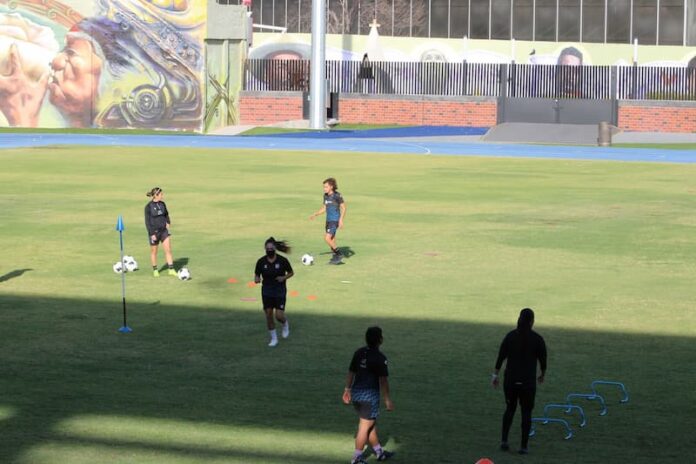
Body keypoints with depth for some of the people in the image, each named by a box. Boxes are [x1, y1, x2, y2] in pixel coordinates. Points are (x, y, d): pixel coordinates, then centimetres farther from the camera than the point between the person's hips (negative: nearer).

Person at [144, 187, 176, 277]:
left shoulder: (162, 204, 3)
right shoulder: (148, 207, -12)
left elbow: (166, 214, 20)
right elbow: (147, 221, -11)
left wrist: (168, 222, 2)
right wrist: (152, 234, -15)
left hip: (163, 230, 4)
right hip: (154, 231, -4)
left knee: (168, 249, -3)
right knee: (154, 252, 9)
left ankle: (171, 270, 1)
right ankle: (155, 270, 25)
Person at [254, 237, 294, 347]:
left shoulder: (282, 260, -10)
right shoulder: (261, 261, -6)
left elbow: (291, 272, 3)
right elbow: (257, 275, 4)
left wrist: (284, 278, -16)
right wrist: (257, 279, -20)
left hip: (280, 292, -2)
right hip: (267, 292, 2)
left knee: (279, 316, -8)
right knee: (268, 315, 2)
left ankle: (285, 324, 28)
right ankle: (273, 338, 19)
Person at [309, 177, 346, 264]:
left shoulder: (337, 196, -12)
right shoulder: (326, 196, 10)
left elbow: (343, 208, -9)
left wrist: (341, 220, -16)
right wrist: (315, 215, 10)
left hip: (335, 220, -8)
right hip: (328, 220, 8)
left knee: (327, 238, -16)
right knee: (331, 240, 10)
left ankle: (339, 254, -5)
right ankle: (335, 257, 19)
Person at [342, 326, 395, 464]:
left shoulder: (359, 353, 4)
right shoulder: (380, 358, -16)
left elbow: (351, 373, 10)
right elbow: (383, 381, -15)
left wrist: (347, 390, 20)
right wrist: (388, 400, -9)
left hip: (356, 393, 7)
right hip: (370, 395, -7)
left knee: (371, 423, 20)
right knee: (365, 427, 3)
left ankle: (379, 452, 31)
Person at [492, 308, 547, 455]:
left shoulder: (510, 336, -1)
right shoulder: (537, 339, -7)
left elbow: (501, 356, -2)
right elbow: (543, 359, 0)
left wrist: (495, 375, 6)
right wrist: (542, 375, 18)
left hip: (510, 379, 3)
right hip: (528, 381, -2)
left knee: (510, 409, 20)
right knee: (526, 412, 8)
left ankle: (504, 440, 8)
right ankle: (523, 446, 5)